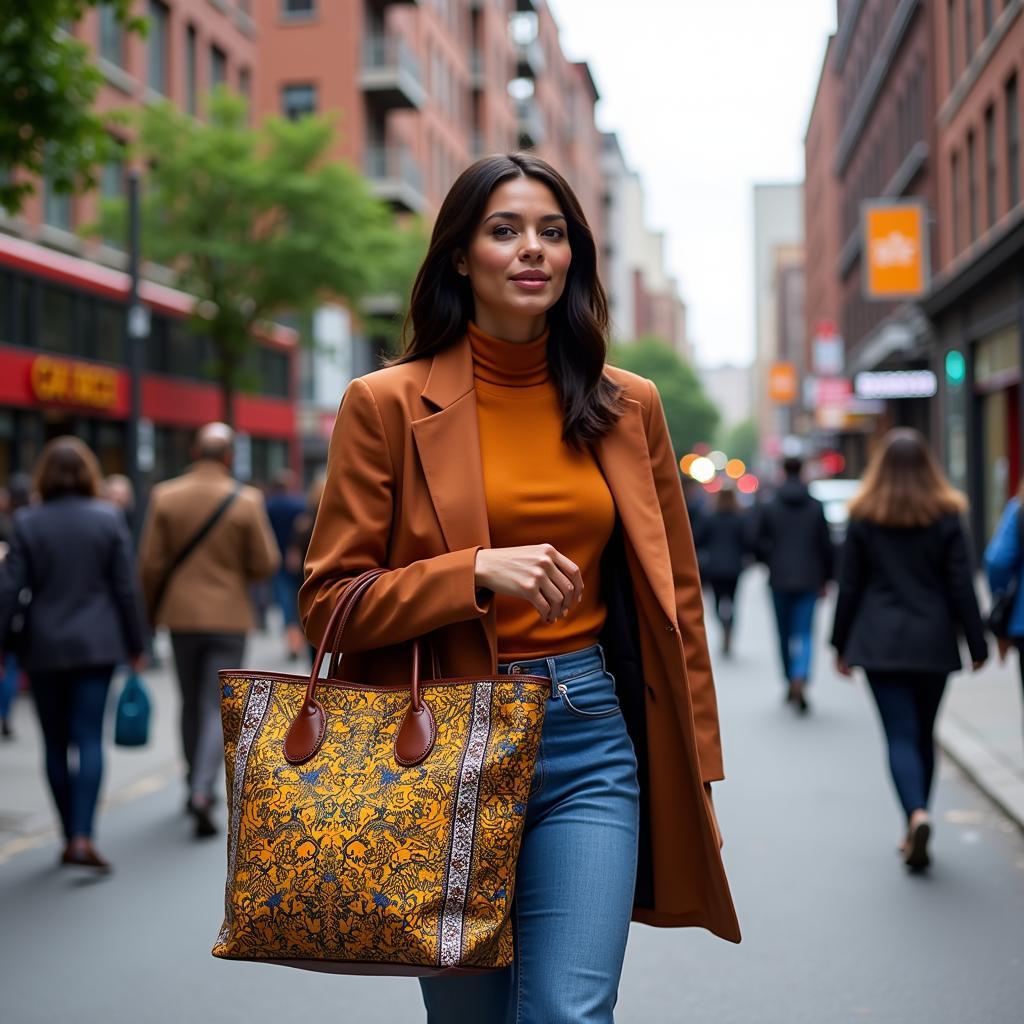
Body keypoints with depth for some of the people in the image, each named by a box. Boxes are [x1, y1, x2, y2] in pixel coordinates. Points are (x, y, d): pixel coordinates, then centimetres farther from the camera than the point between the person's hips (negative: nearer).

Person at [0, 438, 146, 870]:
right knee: (89, 739, -2)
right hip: (97, 646, 0)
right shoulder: (108, 519, -2)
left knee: (56, 745, 11)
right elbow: (125, 588, 0)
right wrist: (135, 645, 9)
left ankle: (70, 837, 18)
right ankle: (82, 837, -13)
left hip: (45, 650, 0)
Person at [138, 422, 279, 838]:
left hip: (182, 615, 2)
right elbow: (265, 564, -7)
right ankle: (203, 791, -16)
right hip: (229, 616, -2)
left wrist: (152, 611, 9)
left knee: (191, 705, 18)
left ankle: (197, 786, 29)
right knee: (218, 709, 0)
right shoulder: (246, 501, -10)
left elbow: (150, 562, -4)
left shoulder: (164, 497, -5)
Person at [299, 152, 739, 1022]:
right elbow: (328, 601, -3)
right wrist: (479, 572, -17)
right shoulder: (387, 404, -2)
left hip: (591, 737, 2)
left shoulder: (627, 406, 8)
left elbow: (675, 594, 13)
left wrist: (696, 775, 11)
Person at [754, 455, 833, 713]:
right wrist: (825, 579, 10)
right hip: (809, 580, 0)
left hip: (779, 580, 0)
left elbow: (758, 543, -2)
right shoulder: (816, 507, -1)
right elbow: (826, 546, 1)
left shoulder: (769, 507, -3)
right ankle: (800, 680, -25)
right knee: (805, 633, -1)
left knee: (785, 634, 14)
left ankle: (790, 683, 24)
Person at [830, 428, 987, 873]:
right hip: (933, 643, 1)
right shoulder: (945, 517, 0)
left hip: (881, 643, -1)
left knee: (900, 736, -3)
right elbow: (961, 587, -1)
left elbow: (849, 586, 2)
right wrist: (977, 644, 5)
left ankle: (917, 815, -26)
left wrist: (841, 644, 9)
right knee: (924, 735, 14)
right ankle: (915, 830, 20)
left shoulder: (863, 518, 0)